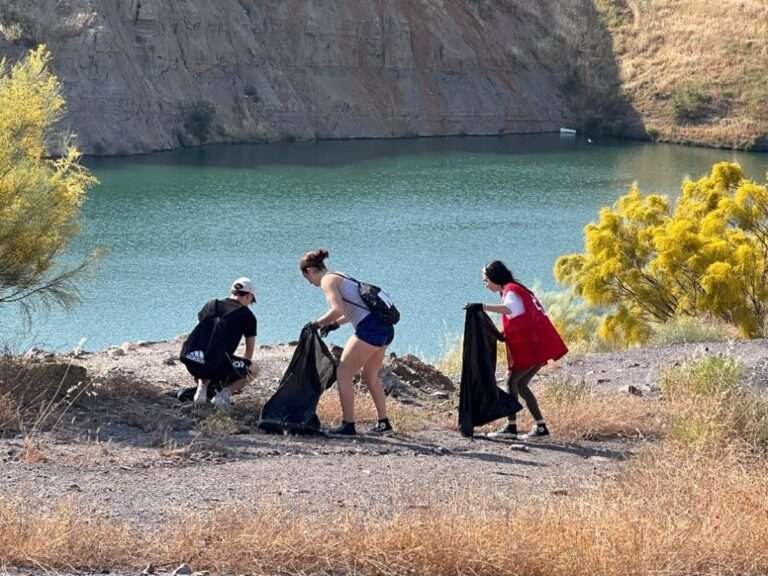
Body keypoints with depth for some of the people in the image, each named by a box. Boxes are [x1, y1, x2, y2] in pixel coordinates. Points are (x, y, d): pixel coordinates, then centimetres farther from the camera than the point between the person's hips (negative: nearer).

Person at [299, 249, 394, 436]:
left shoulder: (328, 280, -5)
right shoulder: (340, 277, 23)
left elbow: (338, 309, -19)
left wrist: (318, 323, -6)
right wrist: (335, 324, 24)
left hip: (369, 329, -9)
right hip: (384, 328, 9)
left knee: (343, 374, -1)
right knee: (370, 376, 23)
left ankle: (348, 425, -2)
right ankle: (383, 423, 28)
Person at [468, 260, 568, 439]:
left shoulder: (510, 290, -8)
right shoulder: (516, 289, 23)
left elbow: (509, 308, -32)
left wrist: (483, 307, -37)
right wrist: (505, 334, 10)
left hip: (531, 345, -10)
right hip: (538, 345, 10)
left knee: (512, 381, -7)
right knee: (521, 384, 12)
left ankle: (511, 426, -10)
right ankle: (540, 425, 9)